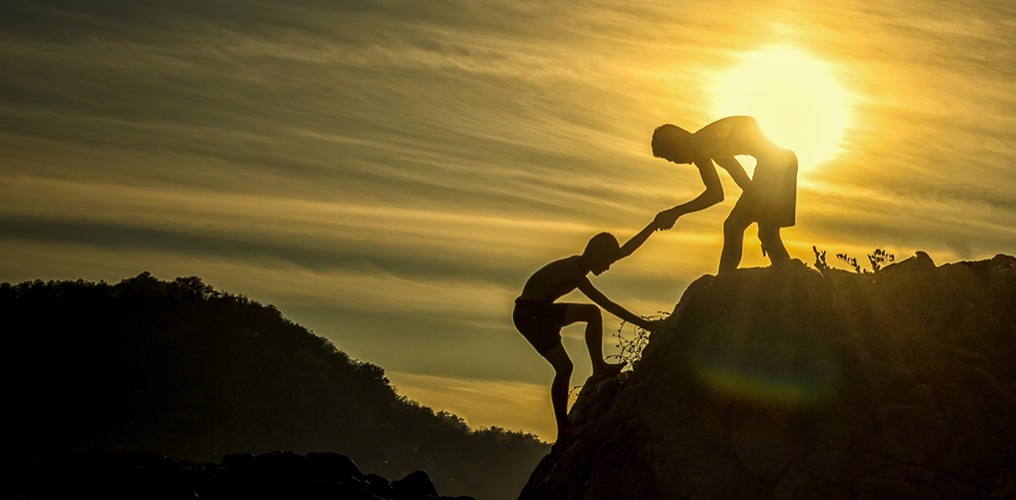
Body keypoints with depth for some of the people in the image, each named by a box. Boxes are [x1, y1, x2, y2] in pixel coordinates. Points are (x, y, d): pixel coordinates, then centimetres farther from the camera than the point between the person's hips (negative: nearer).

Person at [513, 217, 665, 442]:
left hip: (543, 311, 10)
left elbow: (625, 250, 10)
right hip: (529, 315, -10)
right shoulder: (573, 272, -25)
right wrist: (643, 324, -27)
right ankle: (563, 431, -7)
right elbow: (608, 305, -28)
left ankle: (598, 368, 8)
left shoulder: (579, 265, 3)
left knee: (592, 313, 13)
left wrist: (654, 225, 7)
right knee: (564, 367, -13)